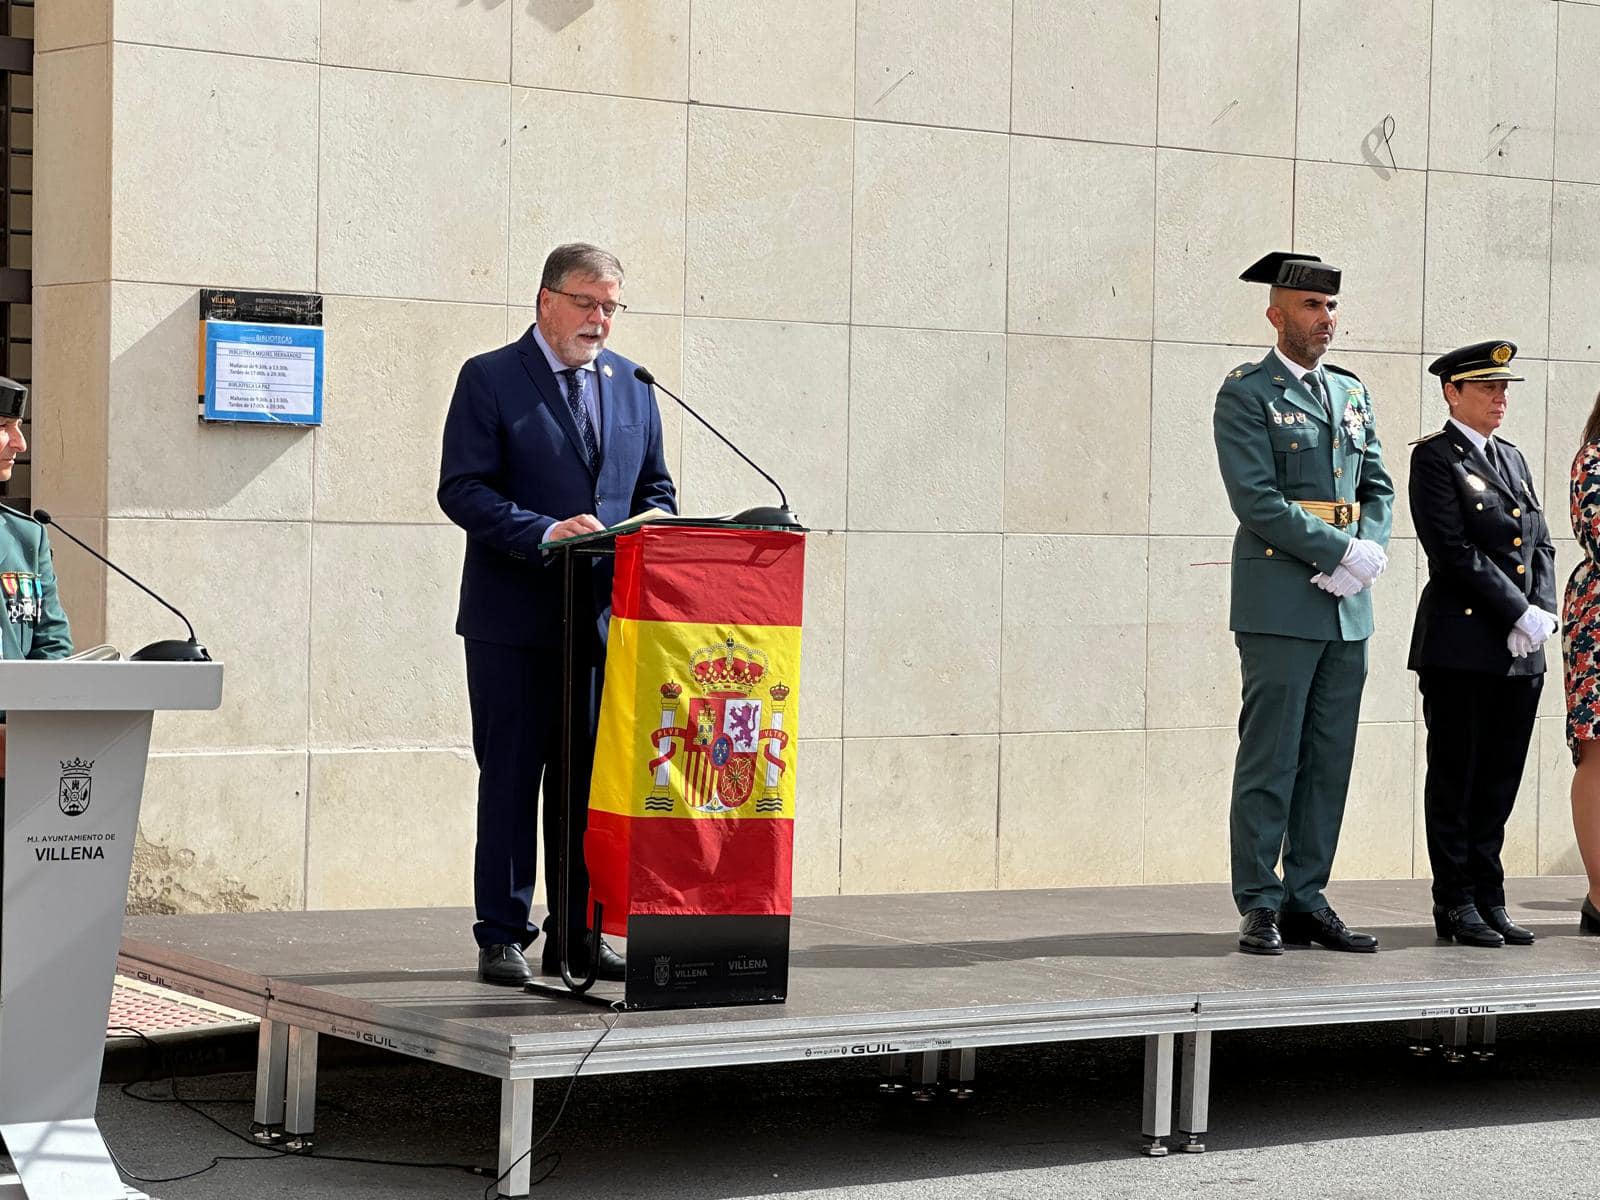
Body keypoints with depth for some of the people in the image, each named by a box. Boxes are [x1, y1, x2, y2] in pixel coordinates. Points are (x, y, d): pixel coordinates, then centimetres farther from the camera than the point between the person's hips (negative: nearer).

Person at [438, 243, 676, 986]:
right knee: (511, 778, 0)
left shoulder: (631, 385, 13)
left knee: (590, 779, 8)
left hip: (604, 615, 5)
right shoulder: (490, 379, -3)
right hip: (515, 619, -4)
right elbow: (461, 489, -11)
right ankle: (502, 937, 7)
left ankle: (578, 935, 15)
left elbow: (656, 486, 19)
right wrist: (545, 531, -22)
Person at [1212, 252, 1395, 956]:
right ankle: (1260, 908, -1)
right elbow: (1256, 499, -12)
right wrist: (1343, 552, -15)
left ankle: (1307, 899, 11)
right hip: (1280, 602, -7)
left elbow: (1377, 486, 17)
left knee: (1329, 761, 6)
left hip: (1347, 606, 7)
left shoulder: (1352, 393, 18)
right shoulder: (1246, 394, -3)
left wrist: (1372, 553, -3)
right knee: (1269, 760, -5)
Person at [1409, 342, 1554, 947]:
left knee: (1500, 780, 8)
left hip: (1520, 648, 7)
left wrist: (1541, 613, -2)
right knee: (1455, 777, 0)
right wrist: (1522, 614, -14)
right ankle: (1456, 903, 6)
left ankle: (1489, 898, 13)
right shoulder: (1435, 456, -5)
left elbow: (1541, 545, 15)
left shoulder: (1512, 459, 18)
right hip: (1461, 642, -6)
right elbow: (1455, 550, -13)